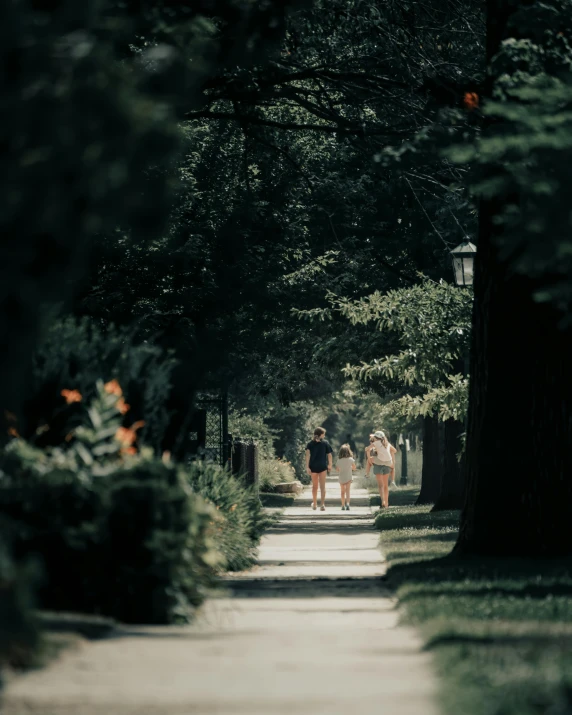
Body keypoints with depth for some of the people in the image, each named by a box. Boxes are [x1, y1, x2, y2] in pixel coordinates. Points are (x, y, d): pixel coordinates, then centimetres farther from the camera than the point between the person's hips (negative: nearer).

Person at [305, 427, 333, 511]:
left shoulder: (310, 443, 2)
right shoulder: (325, 443, -1)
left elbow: (308, 455, -9)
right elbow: (329, 455, -2)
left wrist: (307, 467, -11)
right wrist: (330, 465, 12)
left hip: (313, 466, 2)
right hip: (323, 466, -2)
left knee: (314, 486, 17)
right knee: (322, 486, 0)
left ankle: (314, 504, 27)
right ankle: (322, 504, -13)